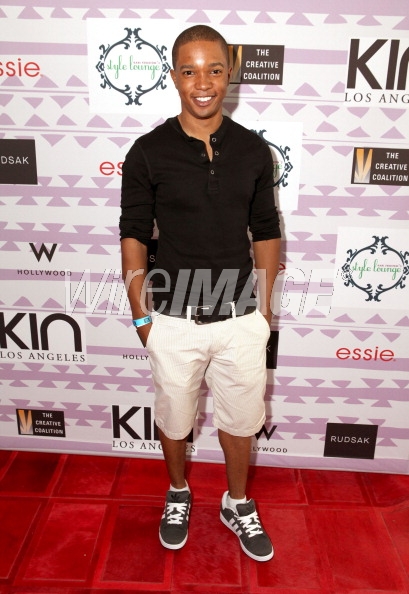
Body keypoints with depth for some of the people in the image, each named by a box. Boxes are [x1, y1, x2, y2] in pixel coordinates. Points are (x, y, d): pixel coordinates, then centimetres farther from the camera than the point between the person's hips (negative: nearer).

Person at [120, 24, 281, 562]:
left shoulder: (253, 150, 0)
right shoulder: (149, 152, -7)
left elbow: (266, 232, 6)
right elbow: (133, 236, -2)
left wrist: (264, 305, 5)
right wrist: (141, 315, -2)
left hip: (240, 320, 2)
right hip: (174, 322, -1)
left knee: (240, 420, 18)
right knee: (174, 420, 19)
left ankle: (238, 505, 45)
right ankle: (178, 494, 49)